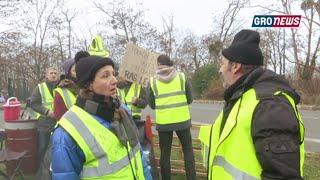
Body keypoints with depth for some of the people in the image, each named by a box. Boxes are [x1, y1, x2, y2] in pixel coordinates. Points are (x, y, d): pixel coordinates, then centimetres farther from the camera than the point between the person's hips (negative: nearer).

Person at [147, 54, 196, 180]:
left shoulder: (152, 81, -3)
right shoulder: (182, 77, -2)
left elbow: (151, 104, 4)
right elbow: (190, 99, 5)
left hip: (163, 122, 0)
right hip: (182, 120, 0)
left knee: (165, 153, 12)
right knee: (188, 150, 16)